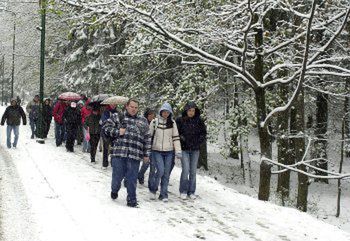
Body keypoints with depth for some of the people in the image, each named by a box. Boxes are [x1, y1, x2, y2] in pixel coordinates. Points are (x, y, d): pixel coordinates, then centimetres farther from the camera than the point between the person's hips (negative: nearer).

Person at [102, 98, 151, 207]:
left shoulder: (143, 121, 16)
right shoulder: (117, 117, 10)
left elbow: (147, 139, 16)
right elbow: (105, 127, 5)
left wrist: (146, 154, 11)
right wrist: (117, 132, -8)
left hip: (135, 155, 1)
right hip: (118, 153, -1)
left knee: (132, 179, 1)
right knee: (117, 176, 4)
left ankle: (131, 200, 13)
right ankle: (114, 190, 34)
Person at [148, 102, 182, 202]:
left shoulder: (172, 123, 4)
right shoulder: (154, 122, 0)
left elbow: (176, 137, 4)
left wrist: (178, 151, -2)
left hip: (169, 152, 2)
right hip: (157, 151, -2)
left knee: (166, 173, 2)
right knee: (160, 170, -15)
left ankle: (163, 195, 12)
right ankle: (153, 189, 8)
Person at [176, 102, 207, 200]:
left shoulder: (199, 120, 2)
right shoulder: (180, 120, -4)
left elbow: (204, 133, 11)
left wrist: (199, 142, 0)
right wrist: (181, 138, -10)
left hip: (195, 150, 3)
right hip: (184, 149, -2)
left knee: (193, 171, 6)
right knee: (186, 170, -9)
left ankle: (191, 192, 16)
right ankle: (183, 191, 5)